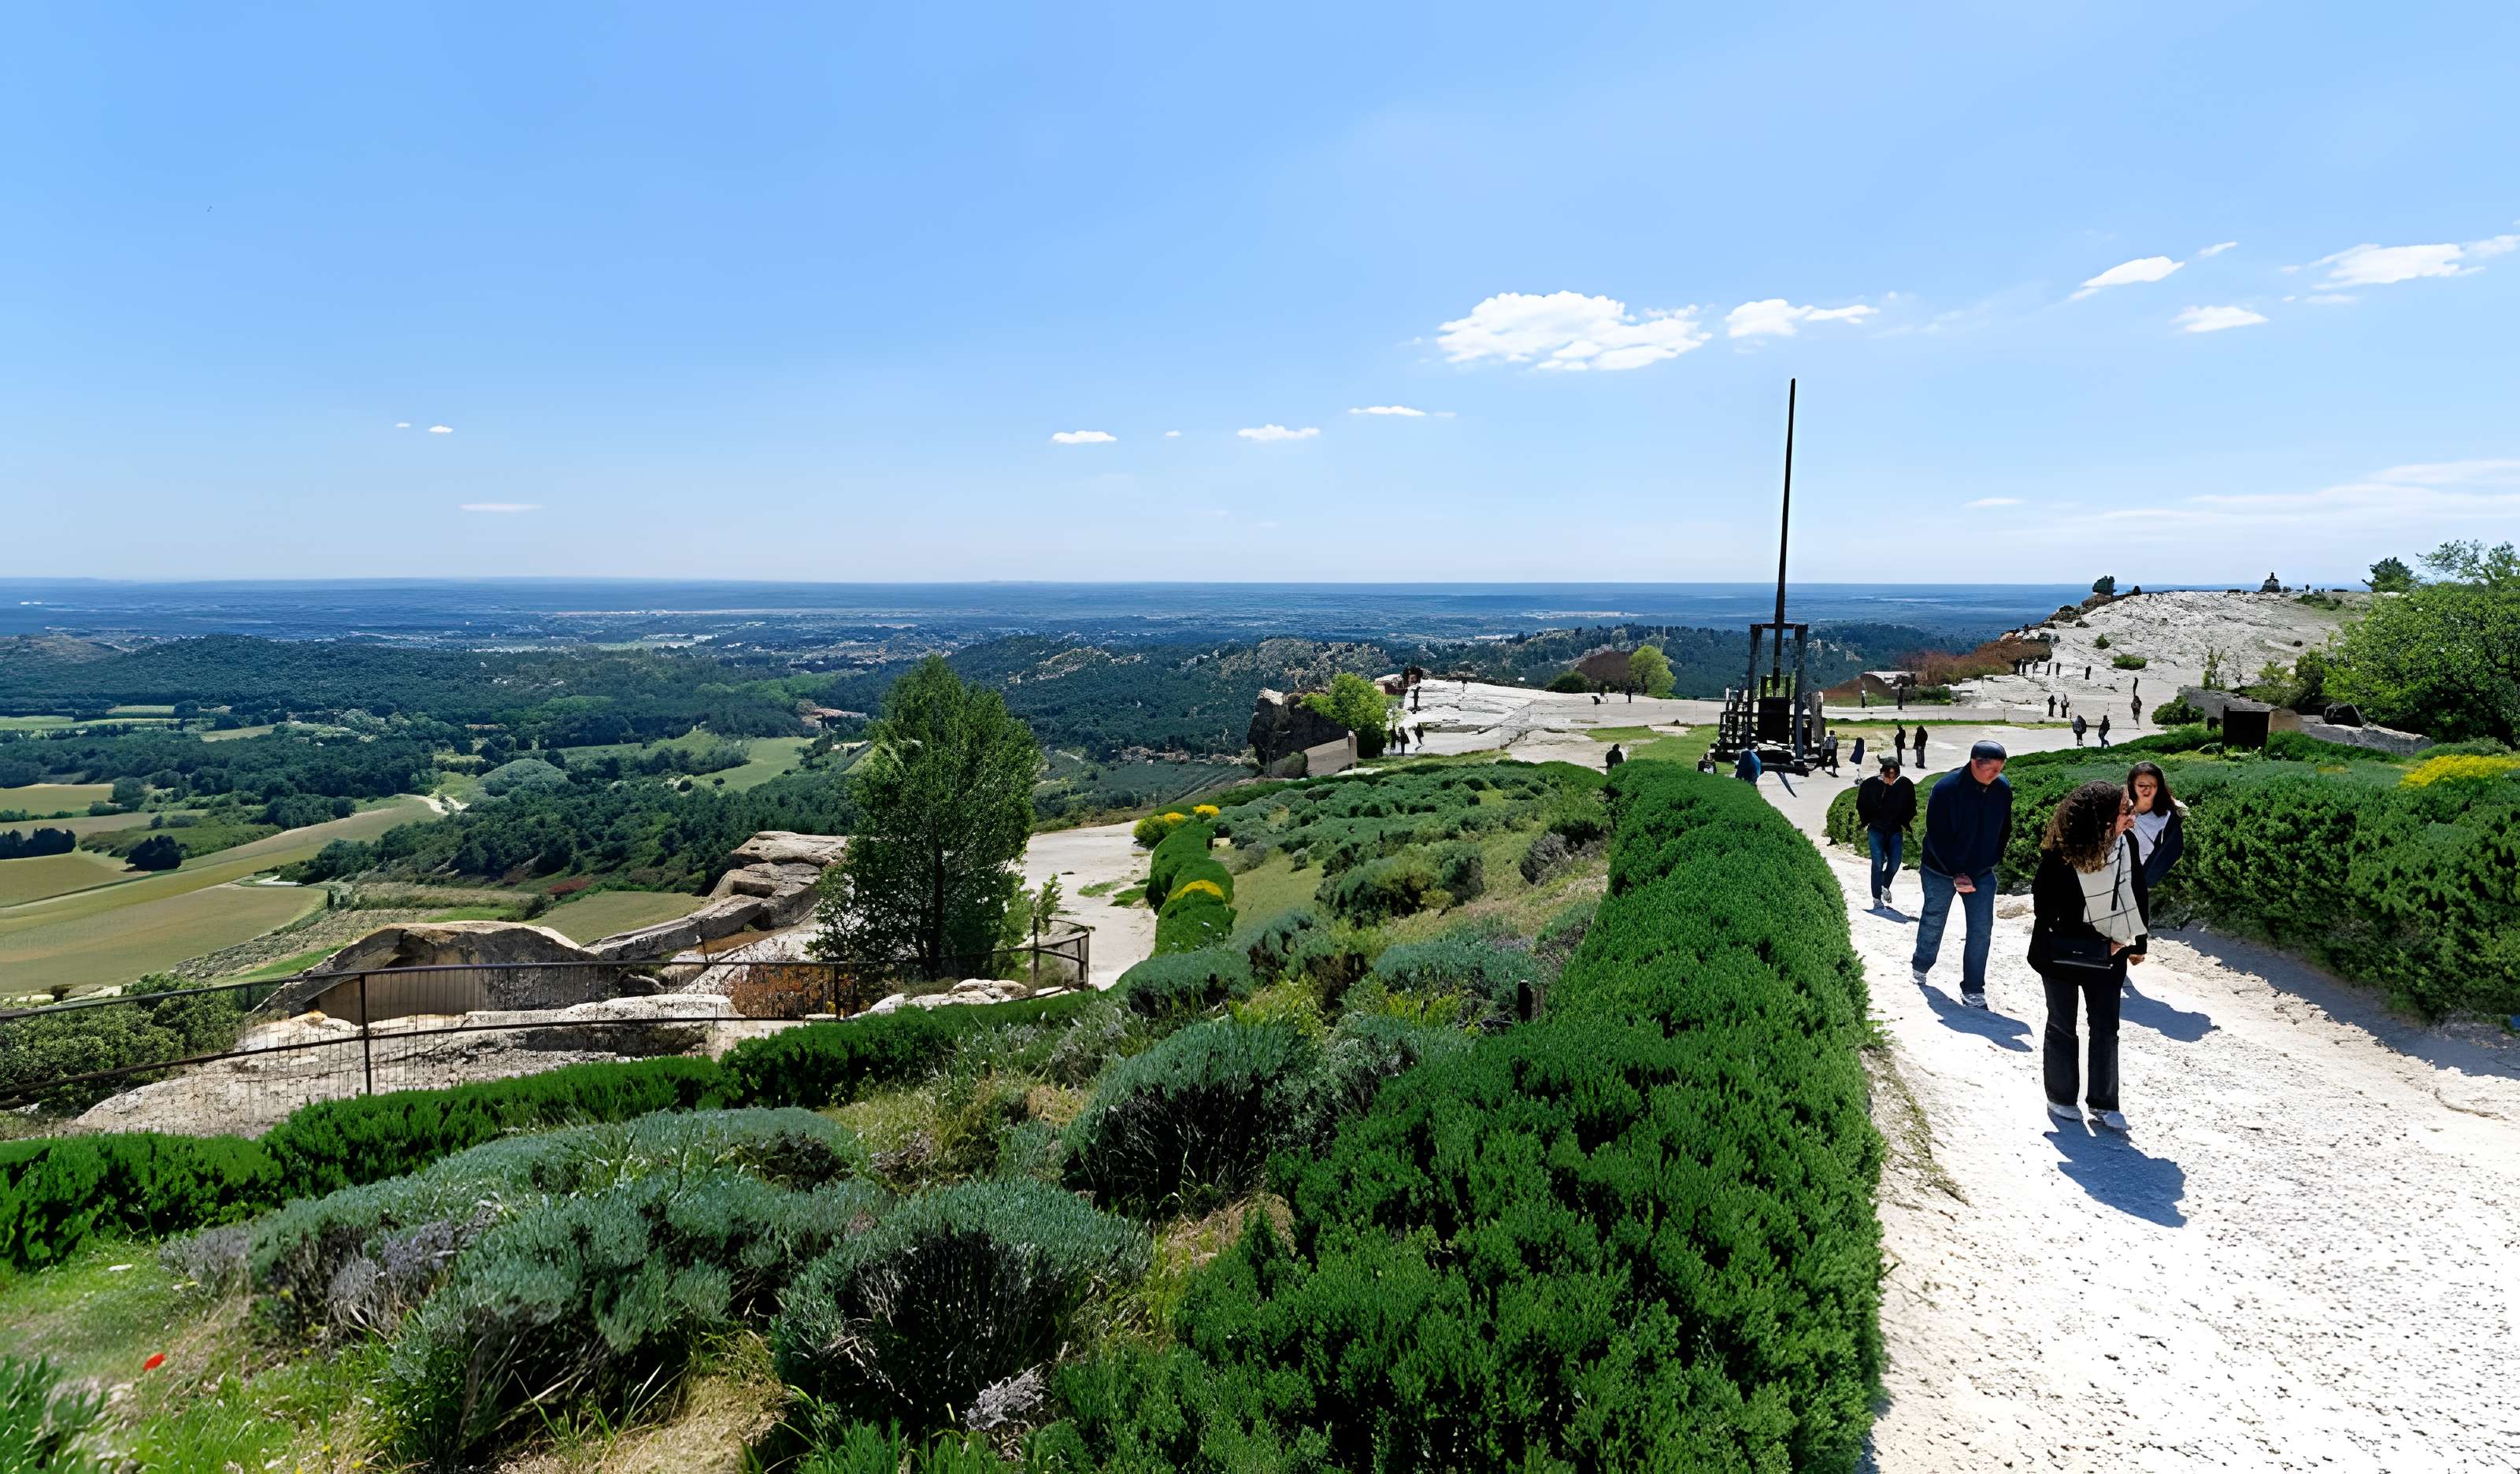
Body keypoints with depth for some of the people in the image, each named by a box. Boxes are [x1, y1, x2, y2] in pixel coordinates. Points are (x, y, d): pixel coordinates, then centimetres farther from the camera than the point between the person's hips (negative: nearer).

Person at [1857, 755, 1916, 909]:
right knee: (1878, 862, -13)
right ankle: (1877, 899, -8)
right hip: (1876, 830, -2)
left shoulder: (1905, 785, -6)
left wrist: (1904, 824, 9)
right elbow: (1861, 806, 8)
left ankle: (1885, 886, 28)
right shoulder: (1870, 784, -9)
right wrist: (1867, 823, 7)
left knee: (1894, 863, -4)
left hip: (1895, 831, 2)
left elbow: (1911, 808, 13)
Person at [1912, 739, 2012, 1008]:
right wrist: (1956, 873, -22)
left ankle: (1973, 989, 9)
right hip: (1941, 871, -3)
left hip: (1982, 873, 3)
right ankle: (1920, 967, 39)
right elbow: (1937, 836, -20)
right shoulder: (1947, 788, -23)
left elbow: (2004, 831, 8)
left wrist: (1991, 862, 4)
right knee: (1933, 922, 13)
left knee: (1982, 930, -2)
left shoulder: (2002, 789, -8)